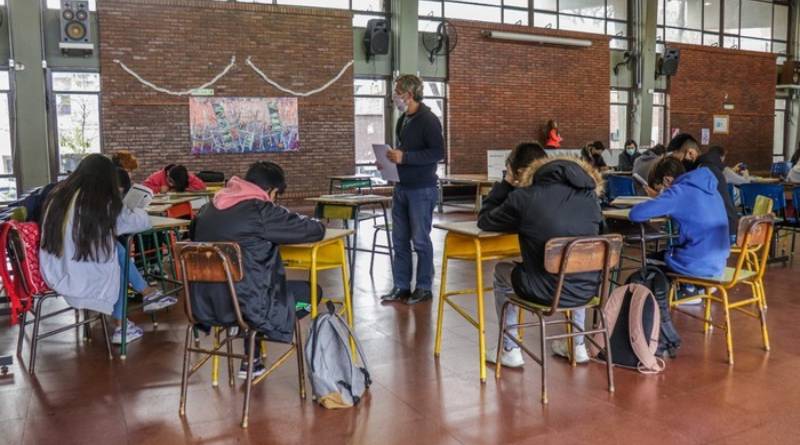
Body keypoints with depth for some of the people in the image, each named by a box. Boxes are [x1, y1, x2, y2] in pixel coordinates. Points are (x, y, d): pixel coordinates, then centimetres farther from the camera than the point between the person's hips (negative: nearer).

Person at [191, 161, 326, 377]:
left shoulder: (209, 208, 7)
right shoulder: (261, 211, -14)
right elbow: (316, 230, -9)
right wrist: (313, 224, 16)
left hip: (204, 306, 8)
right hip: (245, 306, -7)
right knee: (312, 292, 11)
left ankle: (252, 361, 35)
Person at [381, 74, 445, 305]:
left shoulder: (428, 120, -12)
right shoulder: (402, 120, 14)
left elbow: (438, 152, -20)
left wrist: (405, 157, -22)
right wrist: (391, 159, 5)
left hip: (422, 190, -8)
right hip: (402, 188, 8)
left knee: (420, 240, 1)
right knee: (400, 240, 11)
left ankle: (424, 288, 14)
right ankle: (401, 286, 21)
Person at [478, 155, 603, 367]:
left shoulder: (522, 198, -9)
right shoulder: (589, 196, 1)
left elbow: (484, 221, 7)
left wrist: (505, 184, 18)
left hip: (545, 291, -4)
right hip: (588, 289, 4)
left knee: (501, 271, 27)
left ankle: (510, 351, 30)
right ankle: (578, 346, 41)